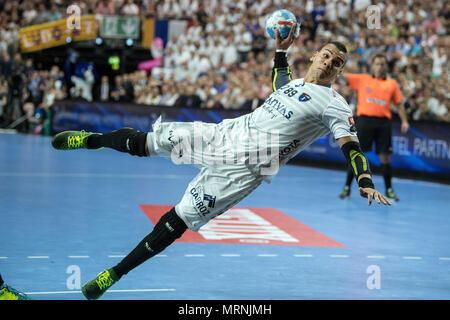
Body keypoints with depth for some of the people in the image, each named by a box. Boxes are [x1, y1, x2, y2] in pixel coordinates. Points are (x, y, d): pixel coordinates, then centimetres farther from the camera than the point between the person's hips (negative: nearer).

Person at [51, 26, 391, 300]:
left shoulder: (333, 104, -8)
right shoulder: (297, 81, 15)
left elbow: (350, 144, -19)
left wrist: (365, 183, -34)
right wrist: (281, 50, 30)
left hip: (245, 165, -7)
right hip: (228, 132, 7)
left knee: (179, 219, -9)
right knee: (148, 141, 7)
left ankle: (115, 274, 1)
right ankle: (93, 139, 37)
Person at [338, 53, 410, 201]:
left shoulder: (391, 84, 13)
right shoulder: (362, 79, 8)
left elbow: (399, 104, 16)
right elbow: (343, 77, 0)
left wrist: (404, 121, 6)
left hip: (383, 123, 2)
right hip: (365, 119, -1)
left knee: (385, 156, 2)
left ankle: (389, 189, 14)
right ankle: (347, 188, 6)